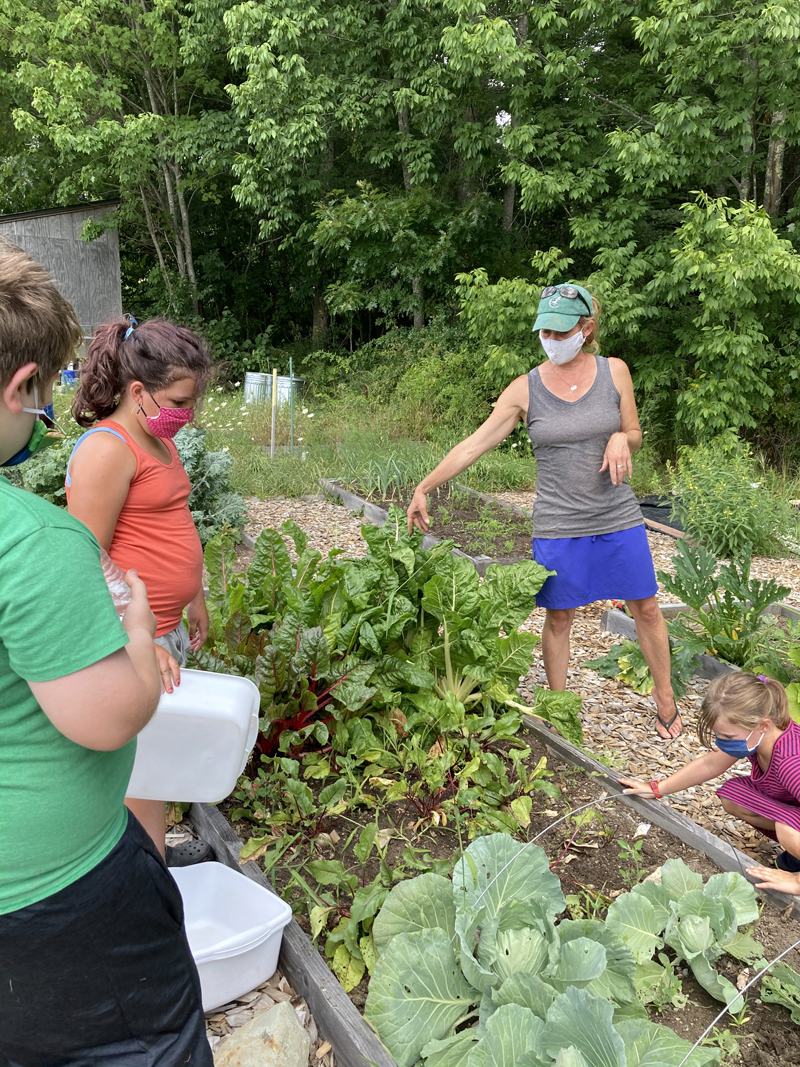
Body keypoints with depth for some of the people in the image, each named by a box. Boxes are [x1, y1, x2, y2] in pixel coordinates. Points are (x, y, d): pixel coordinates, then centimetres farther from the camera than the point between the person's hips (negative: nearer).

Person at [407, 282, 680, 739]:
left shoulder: (614, 371, 0)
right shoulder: (525, 389, -5)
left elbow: (635, 436, 9)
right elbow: (474, 444, -5)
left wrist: (621, 439, -15)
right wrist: (424, 488, -8)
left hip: (619, 520, 2)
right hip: (558, 526, -1)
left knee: (646, 609, 11)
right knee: (558, 617, 7)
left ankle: (666, 702, 32)